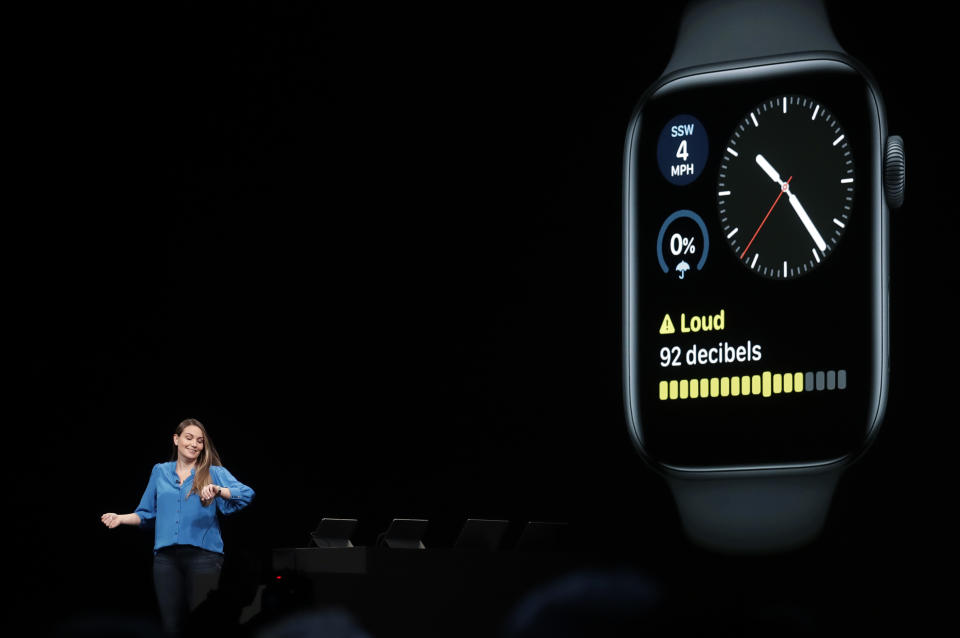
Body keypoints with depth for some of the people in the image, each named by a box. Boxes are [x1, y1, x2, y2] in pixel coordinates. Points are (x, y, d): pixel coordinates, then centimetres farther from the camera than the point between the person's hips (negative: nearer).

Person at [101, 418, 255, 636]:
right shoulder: (160, 472, 17)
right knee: (171, 625, 1)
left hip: (202, 554, -3)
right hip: (166, 557, 3)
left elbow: (247, 495, -9)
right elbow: (146, 514, 21)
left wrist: (218, 490, -25)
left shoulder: (215, 473, 7)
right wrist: (121, 518, 5)